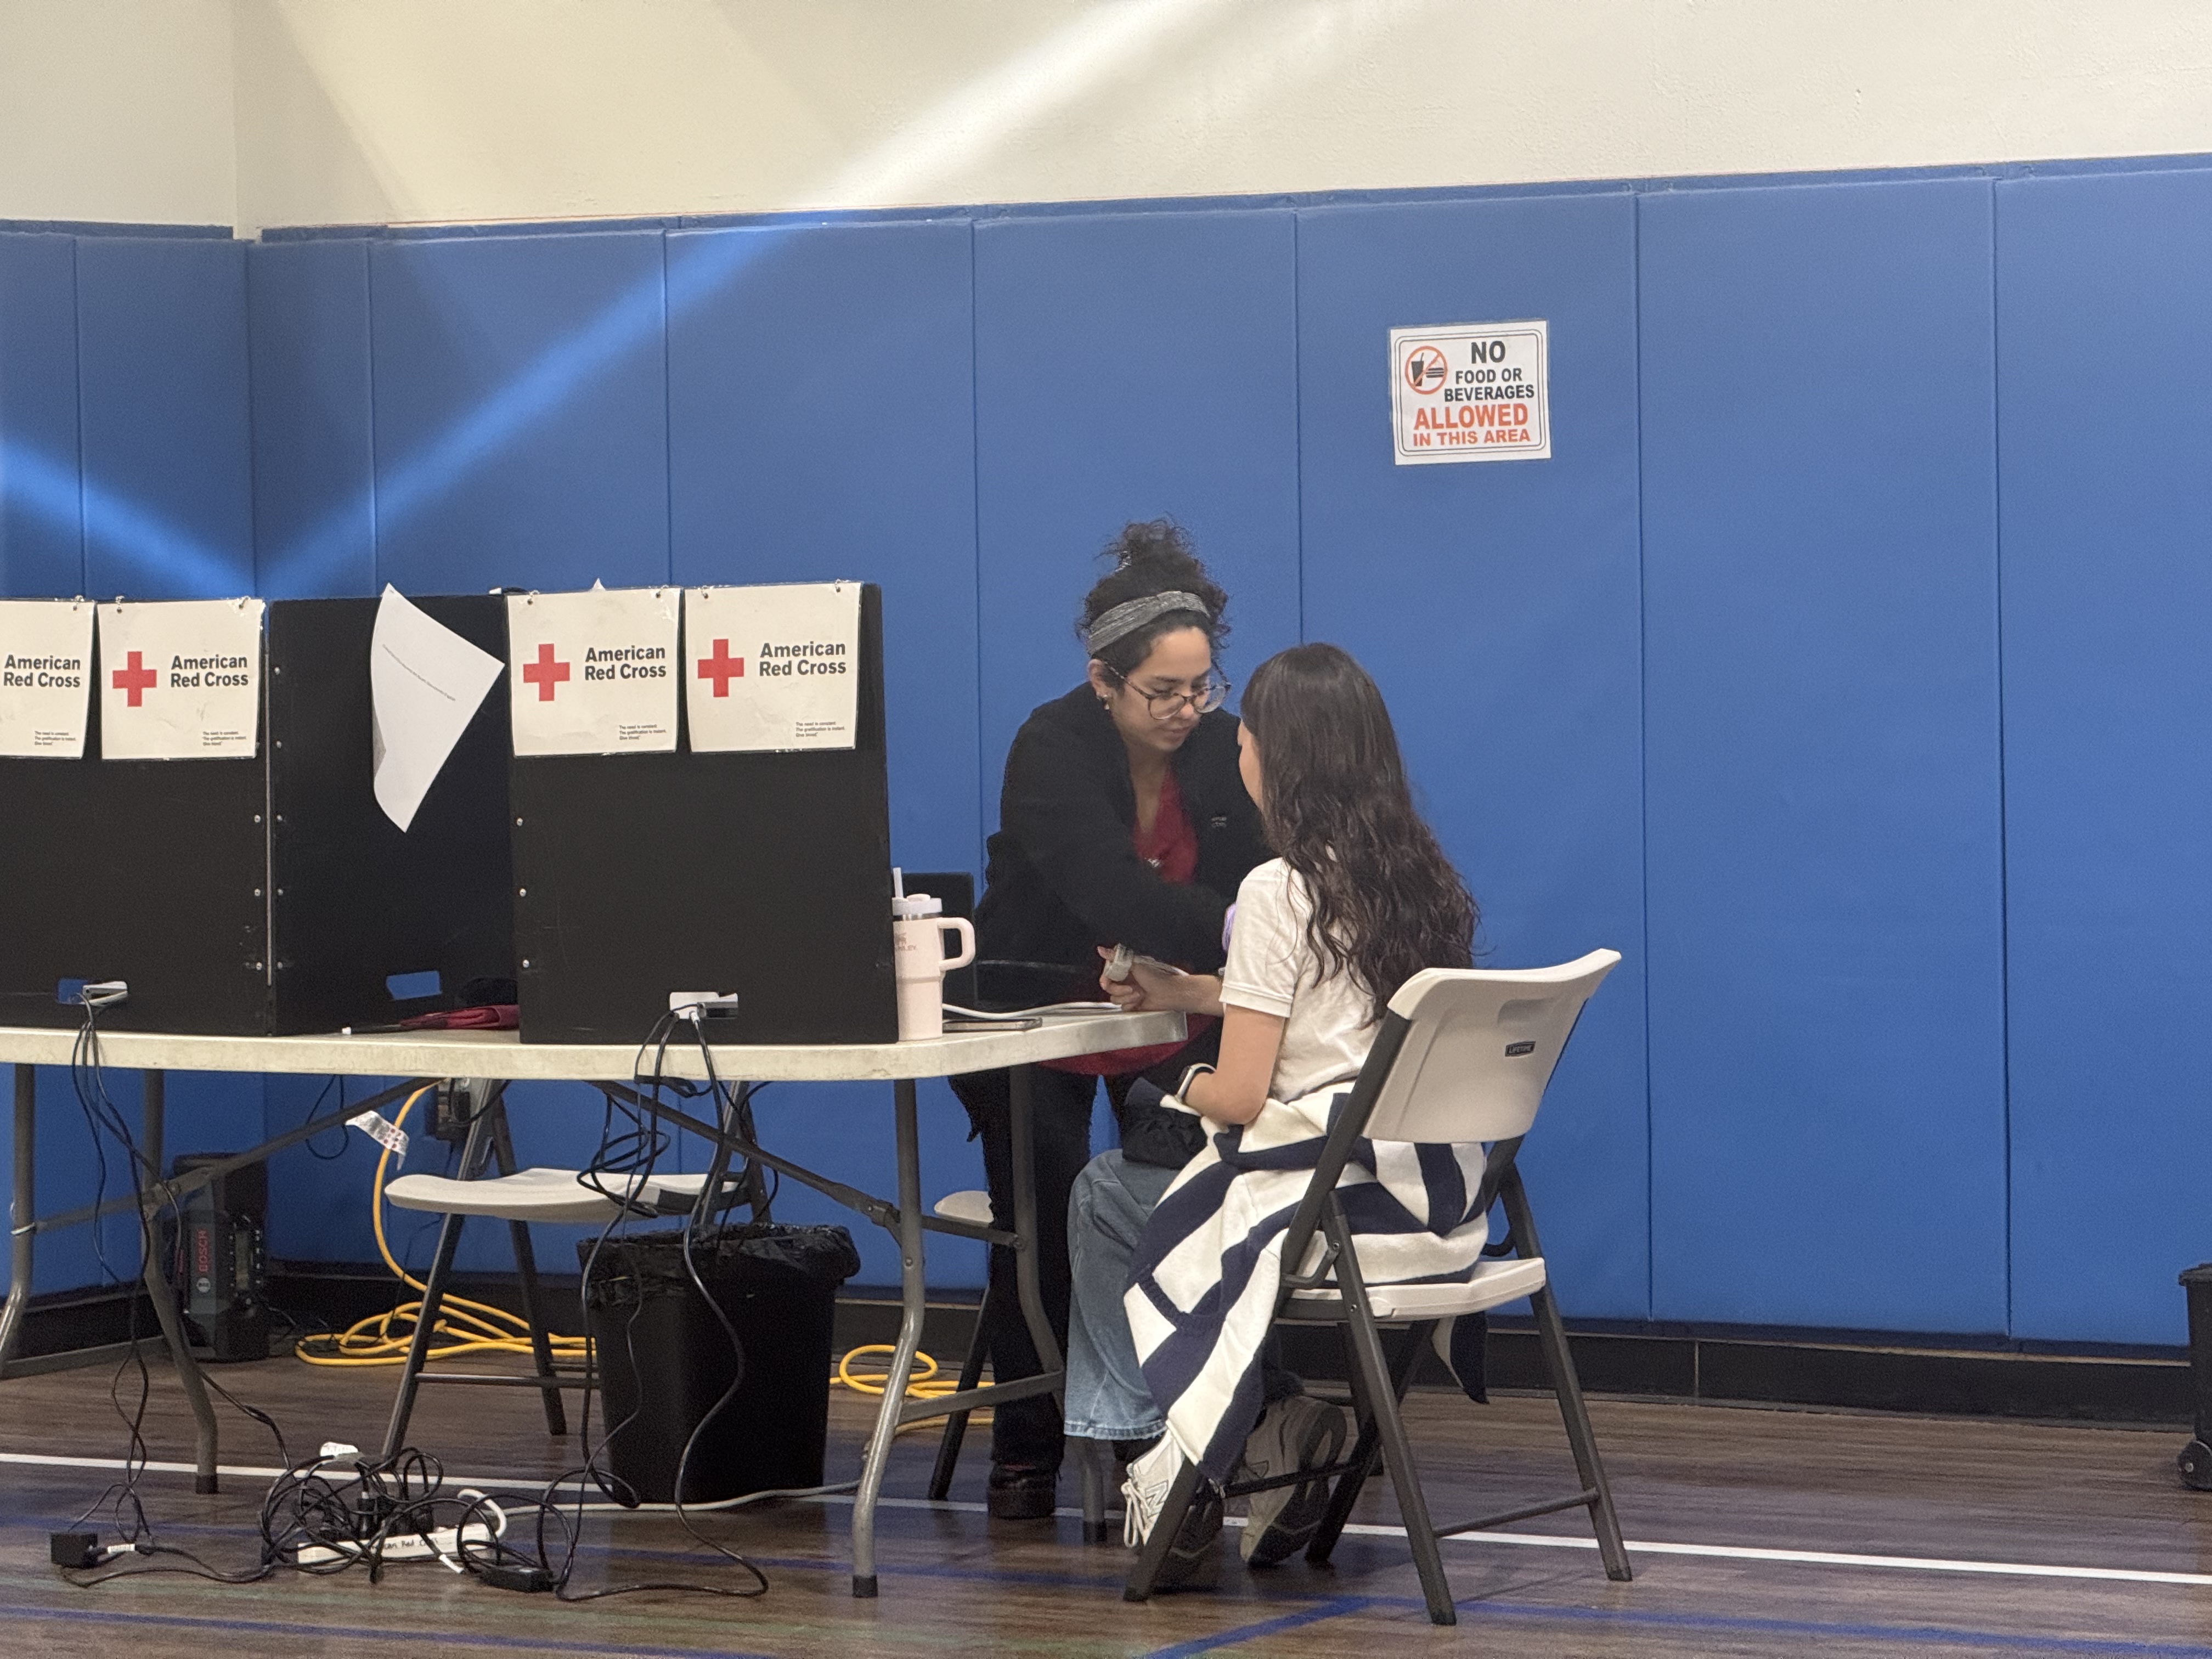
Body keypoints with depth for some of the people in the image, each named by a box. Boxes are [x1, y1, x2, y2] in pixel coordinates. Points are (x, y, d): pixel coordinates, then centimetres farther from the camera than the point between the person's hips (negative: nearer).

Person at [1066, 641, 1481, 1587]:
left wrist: (1187, 1086, 8)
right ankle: (1271, 1426, 17)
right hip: (1436, 1201, 8)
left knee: (1102, 1198, 18)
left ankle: (1168, 1461, 17)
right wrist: (1189, 994, 30)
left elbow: (1240, 1097, -14)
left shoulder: (1280, 891, -14)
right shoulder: (1426, 879, 8)